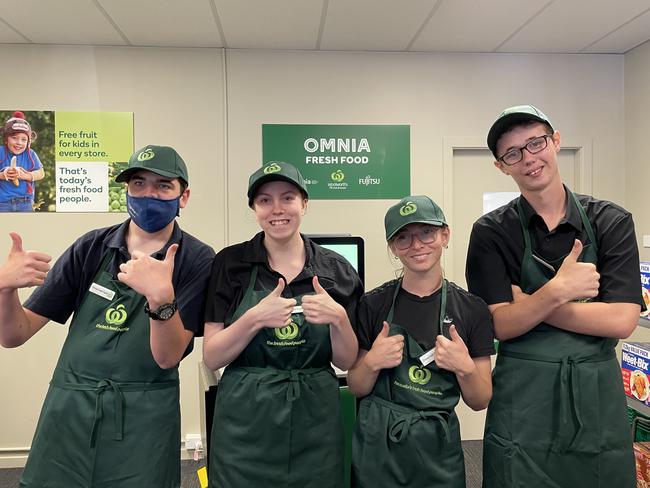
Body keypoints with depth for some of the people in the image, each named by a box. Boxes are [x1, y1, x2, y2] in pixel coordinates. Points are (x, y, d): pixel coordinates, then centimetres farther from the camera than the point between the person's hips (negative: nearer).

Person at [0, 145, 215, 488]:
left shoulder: (196, 260, -9)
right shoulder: (92, 248, -1)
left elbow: (167, 357, -14)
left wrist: (161, 297, -32)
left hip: (143, 424, -2)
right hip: (67, 414, 3)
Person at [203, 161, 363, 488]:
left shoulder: (336, 270, -1)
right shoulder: (230, 264, -5)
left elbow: (347, 361, 1)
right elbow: (211, 358, -6)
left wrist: (338, 319, -17)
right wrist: (256, 318, -22)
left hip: (314, 422, 2)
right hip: (245, 422, -1)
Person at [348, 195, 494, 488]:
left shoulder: (472, 309, -7)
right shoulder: (372, 304, -7)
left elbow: (480, 401, 0)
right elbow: (357, 388, 0)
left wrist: (465, 368, -18)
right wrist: (372, 362, -18)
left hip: (438, 447, 1)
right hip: (377, 444, 0)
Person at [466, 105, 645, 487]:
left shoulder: (611, 221, -3)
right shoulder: (491, 232, -6)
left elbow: (621, 320, -11)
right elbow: (500, 325, -11)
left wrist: (526, 302, -14)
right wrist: (555, 291, -25)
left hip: (598, 398, 2)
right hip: (522, 401, -1)